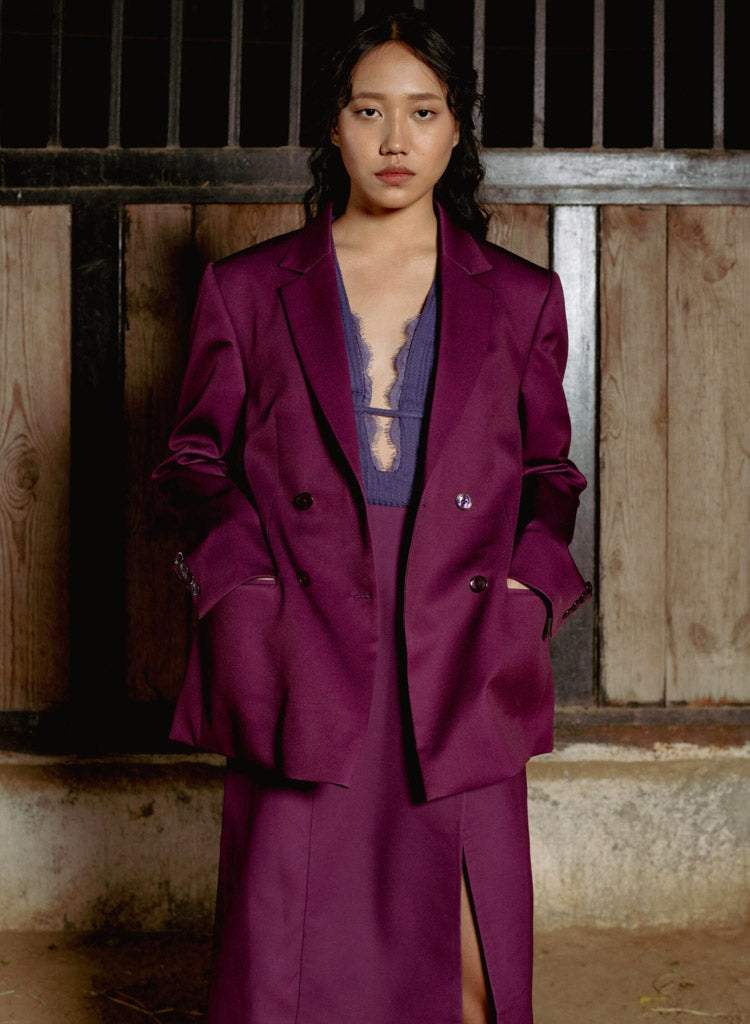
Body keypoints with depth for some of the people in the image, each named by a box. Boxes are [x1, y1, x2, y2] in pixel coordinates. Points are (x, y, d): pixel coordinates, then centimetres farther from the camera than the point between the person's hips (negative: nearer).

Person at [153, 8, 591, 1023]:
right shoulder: (247, 288, 11)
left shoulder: (520, 299, 12)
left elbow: (548, 472, 17)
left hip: (460, 669, 1)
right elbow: (197, 464, 12)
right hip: (303, 671, 0)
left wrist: (526, 588, -1)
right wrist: (247, 588, -3)